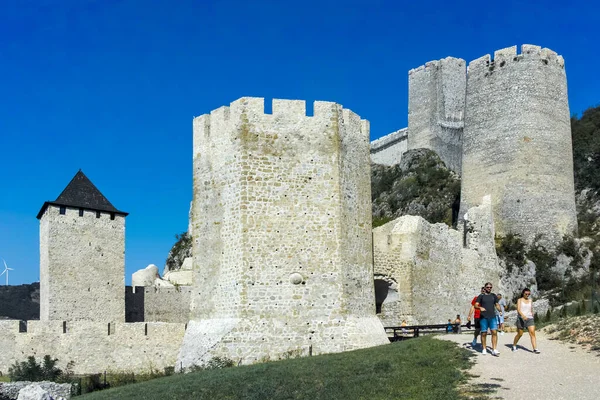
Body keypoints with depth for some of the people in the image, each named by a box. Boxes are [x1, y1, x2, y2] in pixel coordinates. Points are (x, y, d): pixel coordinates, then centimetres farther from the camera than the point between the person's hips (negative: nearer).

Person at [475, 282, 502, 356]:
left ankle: (494, 350, -12)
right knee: (484, 333, 2)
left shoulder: (494, 296, 13)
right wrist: (480, 307, -23)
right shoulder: (481, 296, 5)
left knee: (494, 332, -10)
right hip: (483, 317, -2)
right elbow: (475, 305, -2)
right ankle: (484, 349, 14)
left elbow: (497, 305, 16)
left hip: (492, 317, 2)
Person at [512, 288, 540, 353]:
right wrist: (523, 315, -29)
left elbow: (531, 310, 19)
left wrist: (532, 318, 19)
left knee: (532, 333, -14)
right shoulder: (520, 300, 1)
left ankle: (535, 349, -19)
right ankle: (514, 346, 28)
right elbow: (518, 309, -13)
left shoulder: (530, 301, 13)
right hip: (521, 319, -3)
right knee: (520, 334, 5)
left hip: (529, 319, 3)